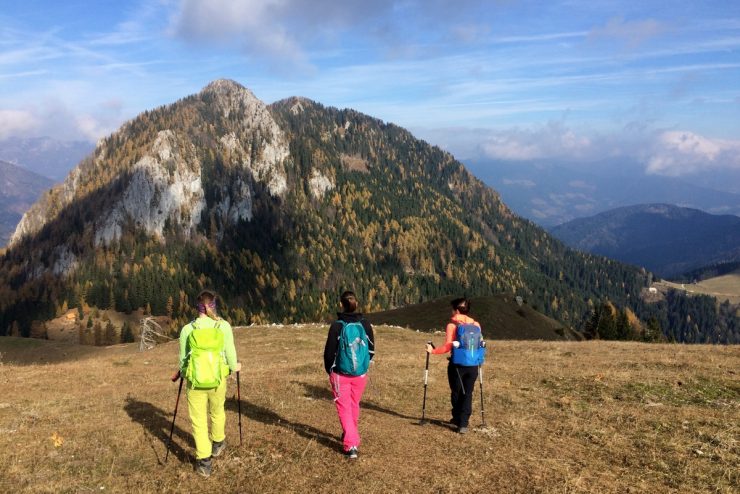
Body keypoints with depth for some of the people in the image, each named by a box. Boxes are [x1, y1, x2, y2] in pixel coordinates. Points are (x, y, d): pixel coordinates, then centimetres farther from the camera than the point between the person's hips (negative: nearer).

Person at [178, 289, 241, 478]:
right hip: (218, 379, 1)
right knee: (217, 412, 26)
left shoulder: (187, 329, -6)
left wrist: (183, 373, 22)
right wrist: (234, 366, 17)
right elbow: (230, 352, -4)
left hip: (195, 381, -1)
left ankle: (204, 462, 9)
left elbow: (183, 358, 1)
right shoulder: (224, 326, -8)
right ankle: (217, 444, 47)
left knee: (198, 420, 11)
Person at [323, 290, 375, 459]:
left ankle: (351, 445, -4)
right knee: (354, 405, 21)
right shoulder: (365, 325, -5)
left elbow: (329, 351, -8)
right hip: (360, 374, 3)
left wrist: (329, 370, 8)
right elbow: (371, 349, 4)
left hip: (340, 374, -3)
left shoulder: (337, 326, -14)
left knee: (344, 408, 5)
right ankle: (350, 435, 39)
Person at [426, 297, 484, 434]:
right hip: (473, 365, 3)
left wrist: (433, 350, -5)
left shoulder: (452, 325, -8)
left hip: (457, 365, -3)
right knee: (467, 394, 8)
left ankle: (457, 419, 27)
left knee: (456, 393, 15)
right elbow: (479, 344, 8)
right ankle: (463, 423, 3)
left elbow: (448, 347, -13)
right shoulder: (476, 325, 4)